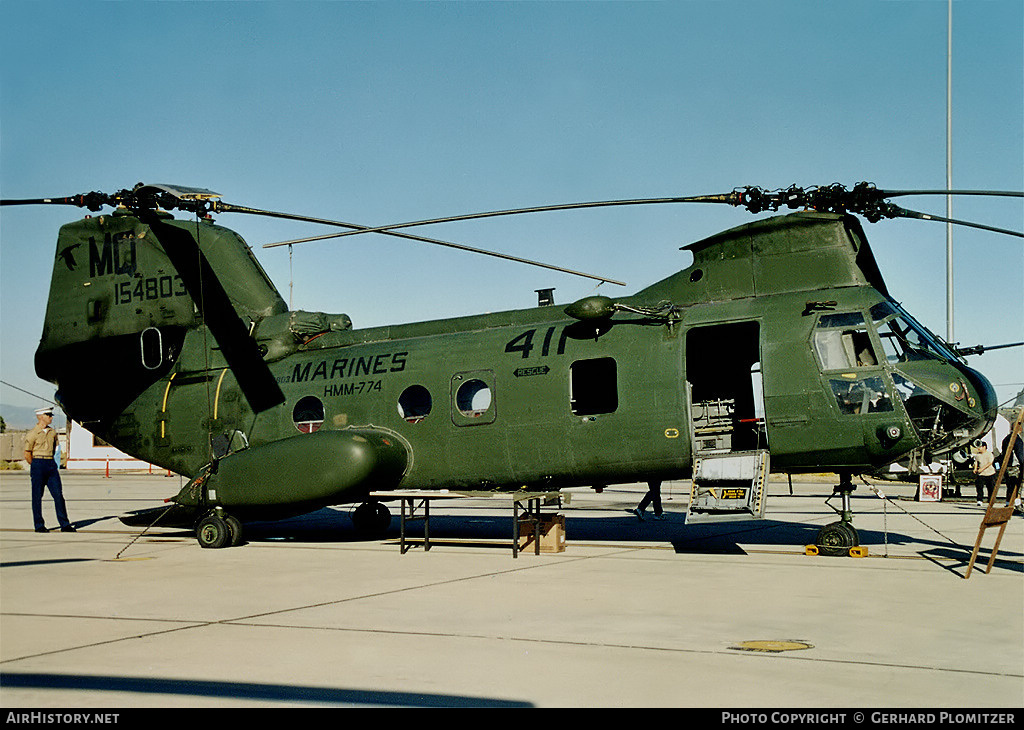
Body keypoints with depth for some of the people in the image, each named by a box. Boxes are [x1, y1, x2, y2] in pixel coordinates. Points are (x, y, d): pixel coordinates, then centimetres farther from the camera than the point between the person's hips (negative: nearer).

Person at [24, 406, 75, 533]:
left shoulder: (53, 432, 12)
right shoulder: (32, 434, -5)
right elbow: (27, 455, -2)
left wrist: (50, 463, 16)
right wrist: (37, 467, 5)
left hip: (51, 464, 5)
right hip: (37, 464, -5)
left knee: (58, 495, 0)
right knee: (37, 496, 1)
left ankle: (65, 524, 2)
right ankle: (39, 525, 9)